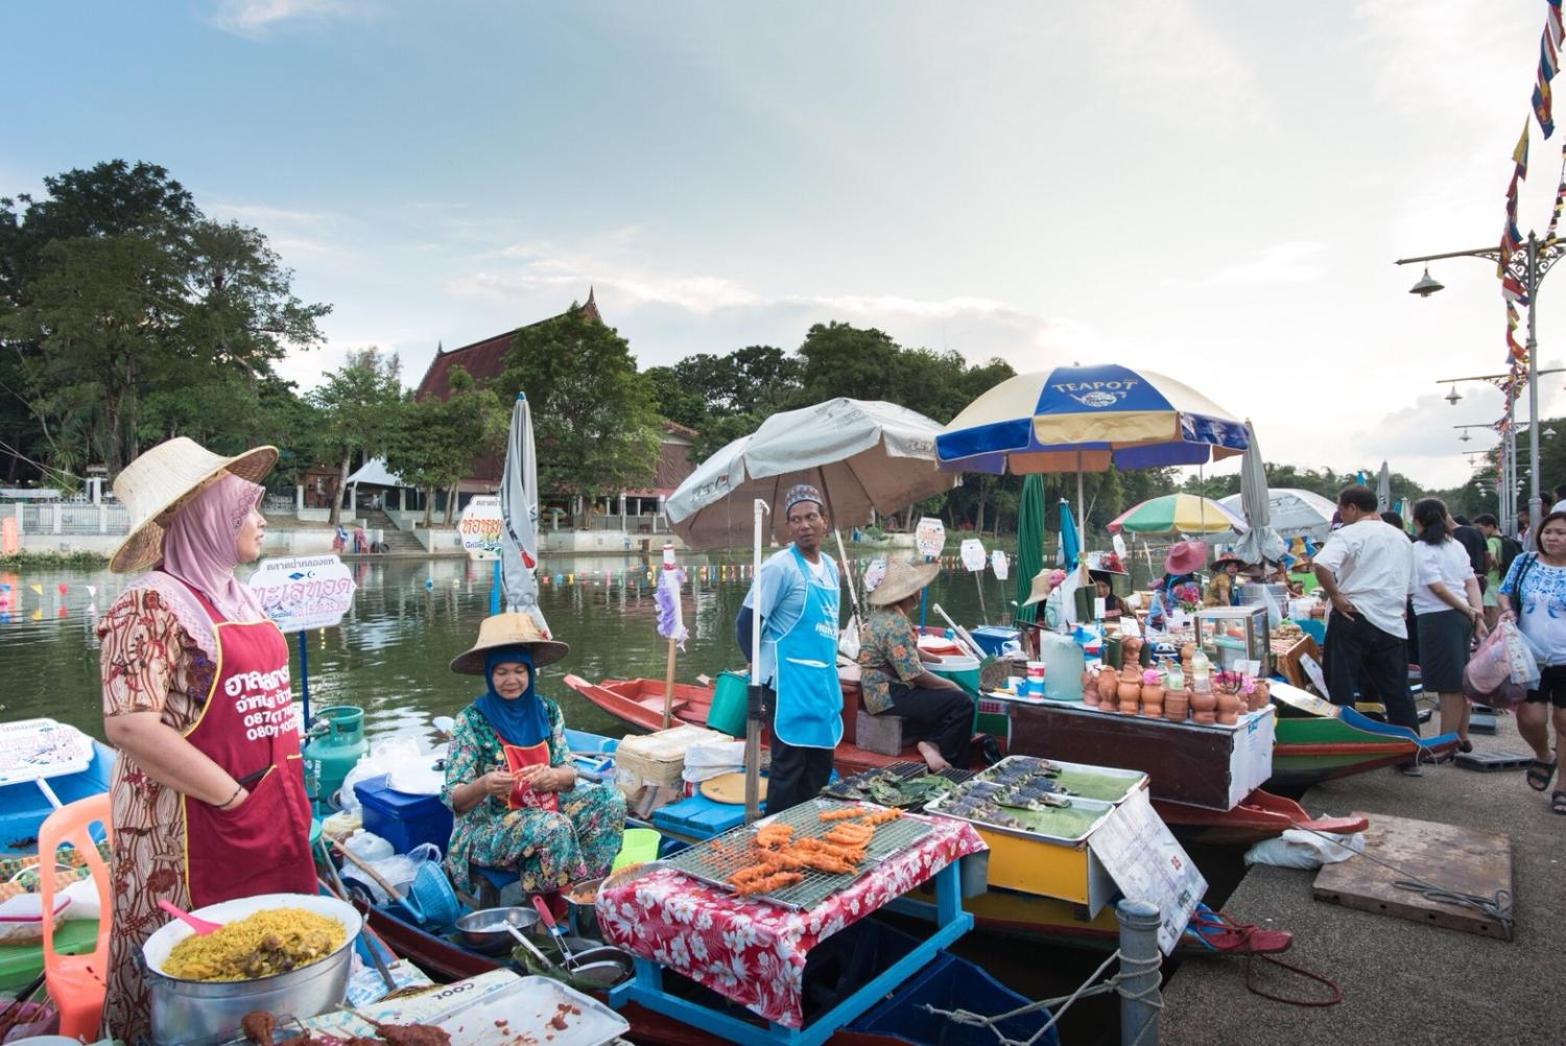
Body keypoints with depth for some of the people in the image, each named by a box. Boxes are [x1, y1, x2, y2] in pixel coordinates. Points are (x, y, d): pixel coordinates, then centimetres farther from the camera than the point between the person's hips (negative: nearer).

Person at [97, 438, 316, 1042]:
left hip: (275, 822, 8)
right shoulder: (152, 604, -13)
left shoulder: (237, 598, 11)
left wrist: (289, 798, 11)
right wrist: (232, 796, -17)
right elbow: (130, 726, -23)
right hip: (195, 830, -7)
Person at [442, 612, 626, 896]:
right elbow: (453, 799, -12)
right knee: (555, 828, -32)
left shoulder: (547, 711, 1)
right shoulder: (472, 721, -11)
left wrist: (553, 776, -24)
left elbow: (568, 772, 0)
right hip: (488, 827, -5)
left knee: (610, 800, -14)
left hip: (546, 809, 5)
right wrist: (483, 785, -34)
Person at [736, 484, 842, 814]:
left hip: (824, 682, 8)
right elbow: (746, 625, -15)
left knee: (820, 767, 15)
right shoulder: (780, 566, -13)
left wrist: (830, 669, 14)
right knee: (788, 768, 0)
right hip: (791, 683, -8)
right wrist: (769, 673, -12)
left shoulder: (830, 567, 10)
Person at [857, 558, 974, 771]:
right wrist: (951, 685, -9)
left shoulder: (884, 615, 11)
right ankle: (953, 768, -2)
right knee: (962, 703, -13)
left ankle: (930, 743, 3)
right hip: (889, 697, -11)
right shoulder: (895, 624, -22)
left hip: (884, 691, 11)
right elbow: (914, 674, -23)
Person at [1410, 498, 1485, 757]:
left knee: (1449, 686, -4)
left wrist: (1469, 611, -5)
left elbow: (1437, 587, -15)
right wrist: (1478, 614, 2)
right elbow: (1471, 582, 6)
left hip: (1437, 618, -8)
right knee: (1461, 681, 16)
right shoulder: (1455, 545, 12)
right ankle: (1462, 737, 27)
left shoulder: (1419, 549, -10)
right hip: (1461, 618, 8)